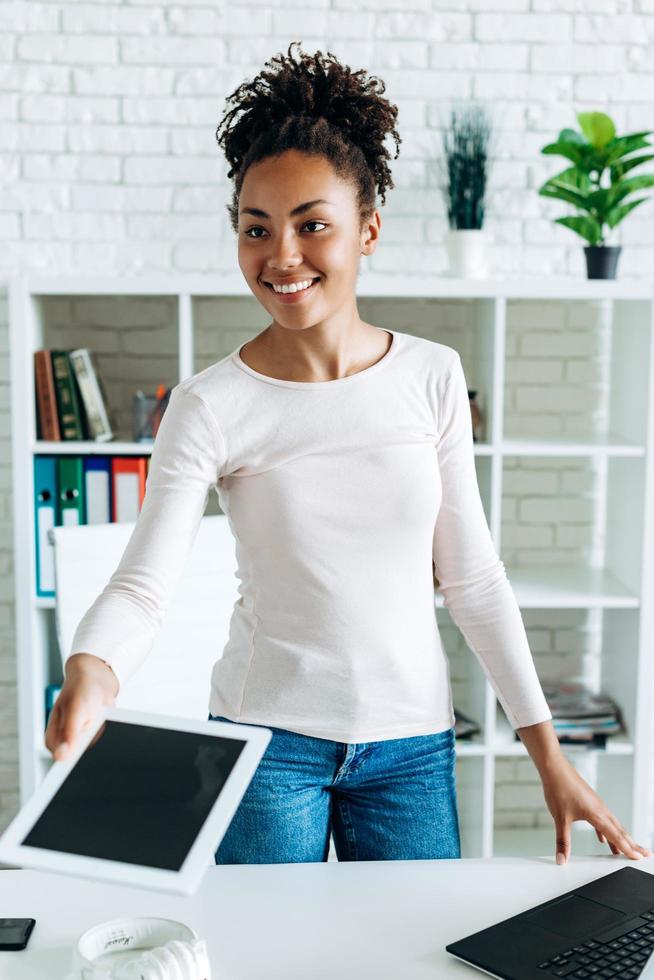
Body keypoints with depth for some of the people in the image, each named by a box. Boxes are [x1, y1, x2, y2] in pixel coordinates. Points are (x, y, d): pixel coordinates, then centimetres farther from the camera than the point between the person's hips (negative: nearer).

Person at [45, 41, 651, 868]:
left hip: (413, 743, 2)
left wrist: (547, 750, 1)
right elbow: (142, 582, -16)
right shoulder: (211, 407, -10)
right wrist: (92, 670, -39)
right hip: (267, 737, -2)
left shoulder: (432, 377, -3)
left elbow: (471, 575, 1)